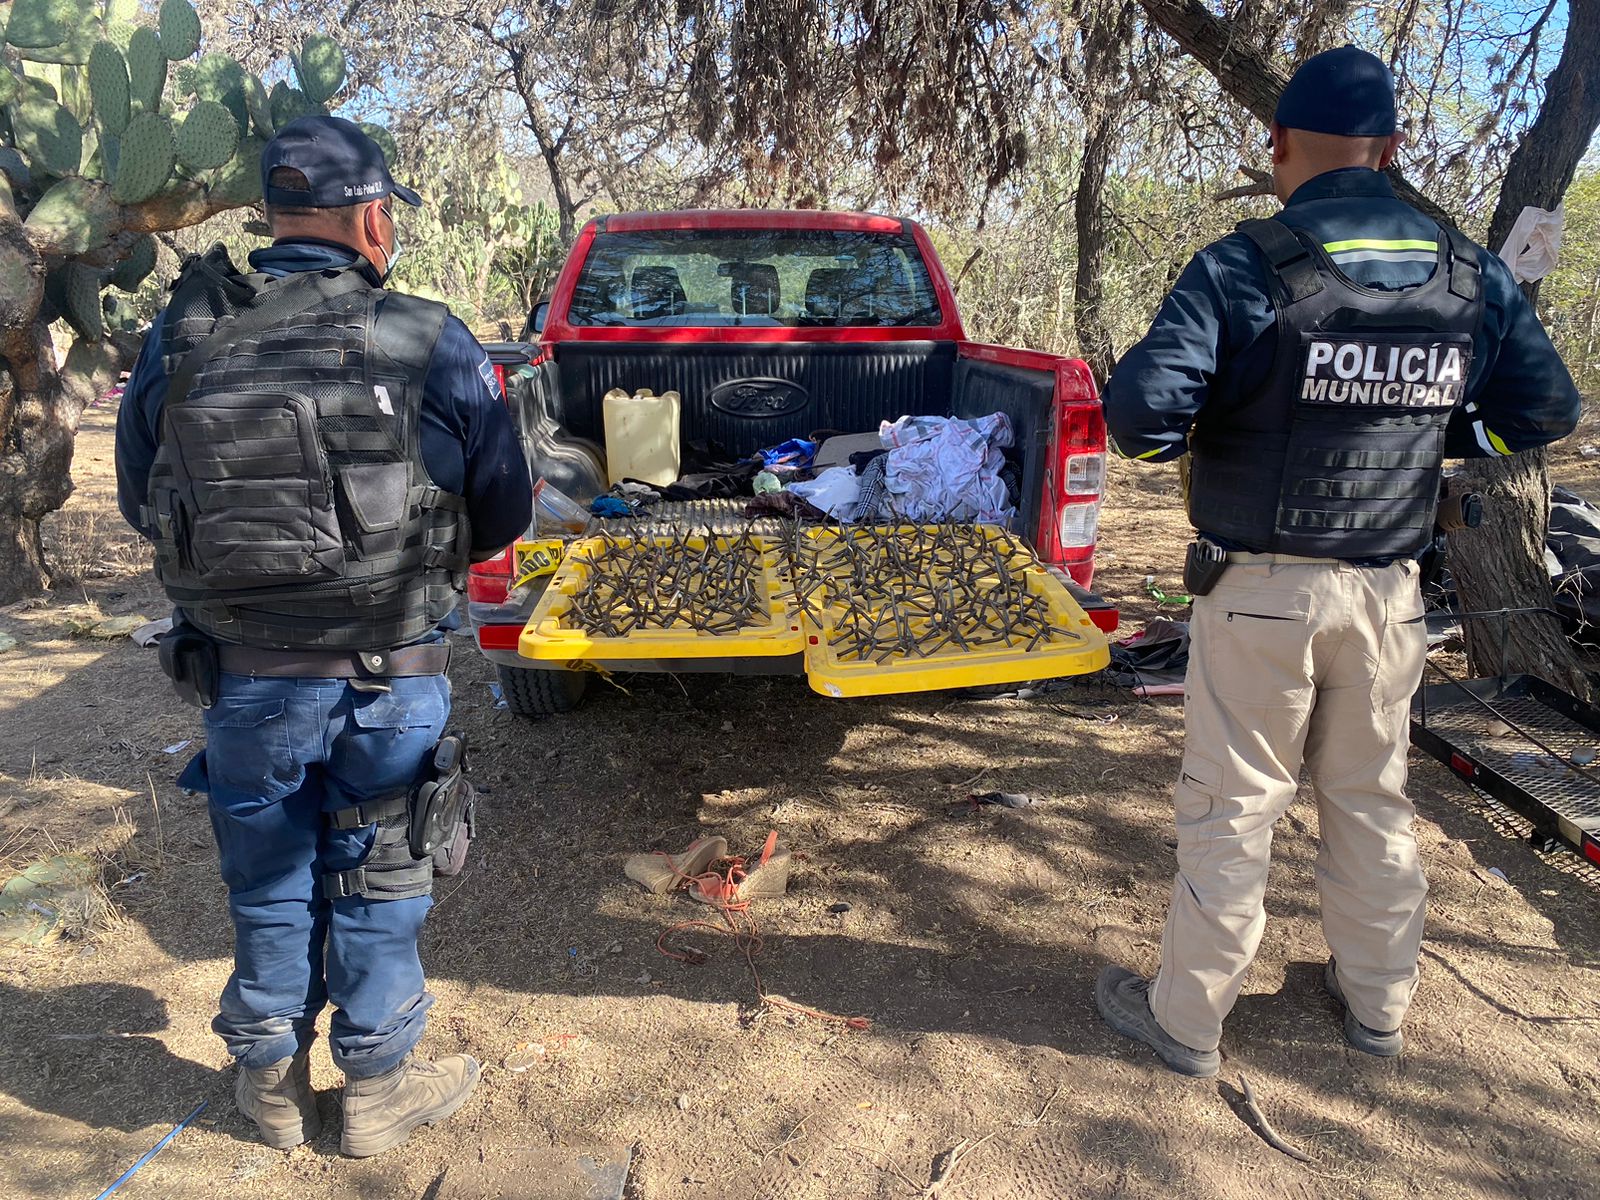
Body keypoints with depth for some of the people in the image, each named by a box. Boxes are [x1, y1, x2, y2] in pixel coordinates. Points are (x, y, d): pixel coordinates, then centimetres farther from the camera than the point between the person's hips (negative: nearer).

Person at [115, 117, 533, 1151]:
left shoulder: (179, 339, -5)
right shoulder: (431, 345, -13)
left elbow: (141, 505, 7)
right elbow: (504, 517, -6)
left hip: (243, 678, 2)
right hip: (392, 679, -2)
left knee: (268, 888, 21)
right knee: (377, 887, 17)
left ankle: (274, 1084, 40)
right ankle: (379, 1087, 34)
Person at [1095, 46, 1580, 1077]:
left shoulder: (1246, 268, -13)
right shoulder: (1475, 277, 3)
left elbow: (1141, 412, -22)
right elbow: (1545, 411, 10)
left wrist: (1190, 431, 0)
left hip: (1263, 589, -4)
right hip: (1389, 592, 5)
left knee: (1231, 809, 6)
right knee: (1374, 803, 19)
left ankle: (1187, 1018, 20)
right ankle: (1378, 1002, 37)